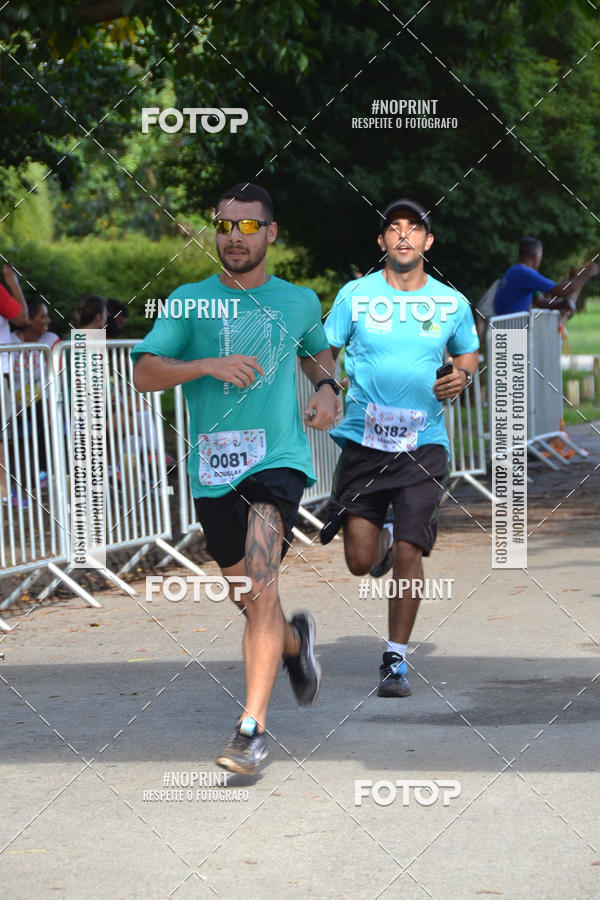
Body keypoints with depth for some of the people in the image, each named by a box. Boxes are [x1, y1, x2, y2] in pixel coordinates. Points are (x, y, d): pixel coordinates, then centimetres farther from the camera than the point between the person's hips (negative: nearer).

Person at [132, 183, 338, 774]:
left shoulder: (300, 302, 10)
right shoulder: (190, 301, 4)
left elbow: (318, 350, 31)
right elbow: (144, 374, -4)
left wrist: (326, 388, 9)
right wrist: (208, 365, -19)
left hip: (278, 459, -2)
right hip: (212, 466, 2)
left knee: (260, 590, -18)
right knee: (245, 594, 15)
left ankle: (253, 727, -18)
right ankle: (294, 641, 49)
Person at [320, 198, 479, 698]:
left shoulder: (452, 303, 3)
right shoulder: (355, 295, 0)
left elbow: (468, 353, 20)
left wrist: (462, 377, -2)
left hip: (423, 445, 0)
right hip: (364, 442, 0)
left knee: (408, 555, -8)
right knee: (361, 562, 0)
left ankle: (397, 659, 9)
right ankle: (384, 536, 38)